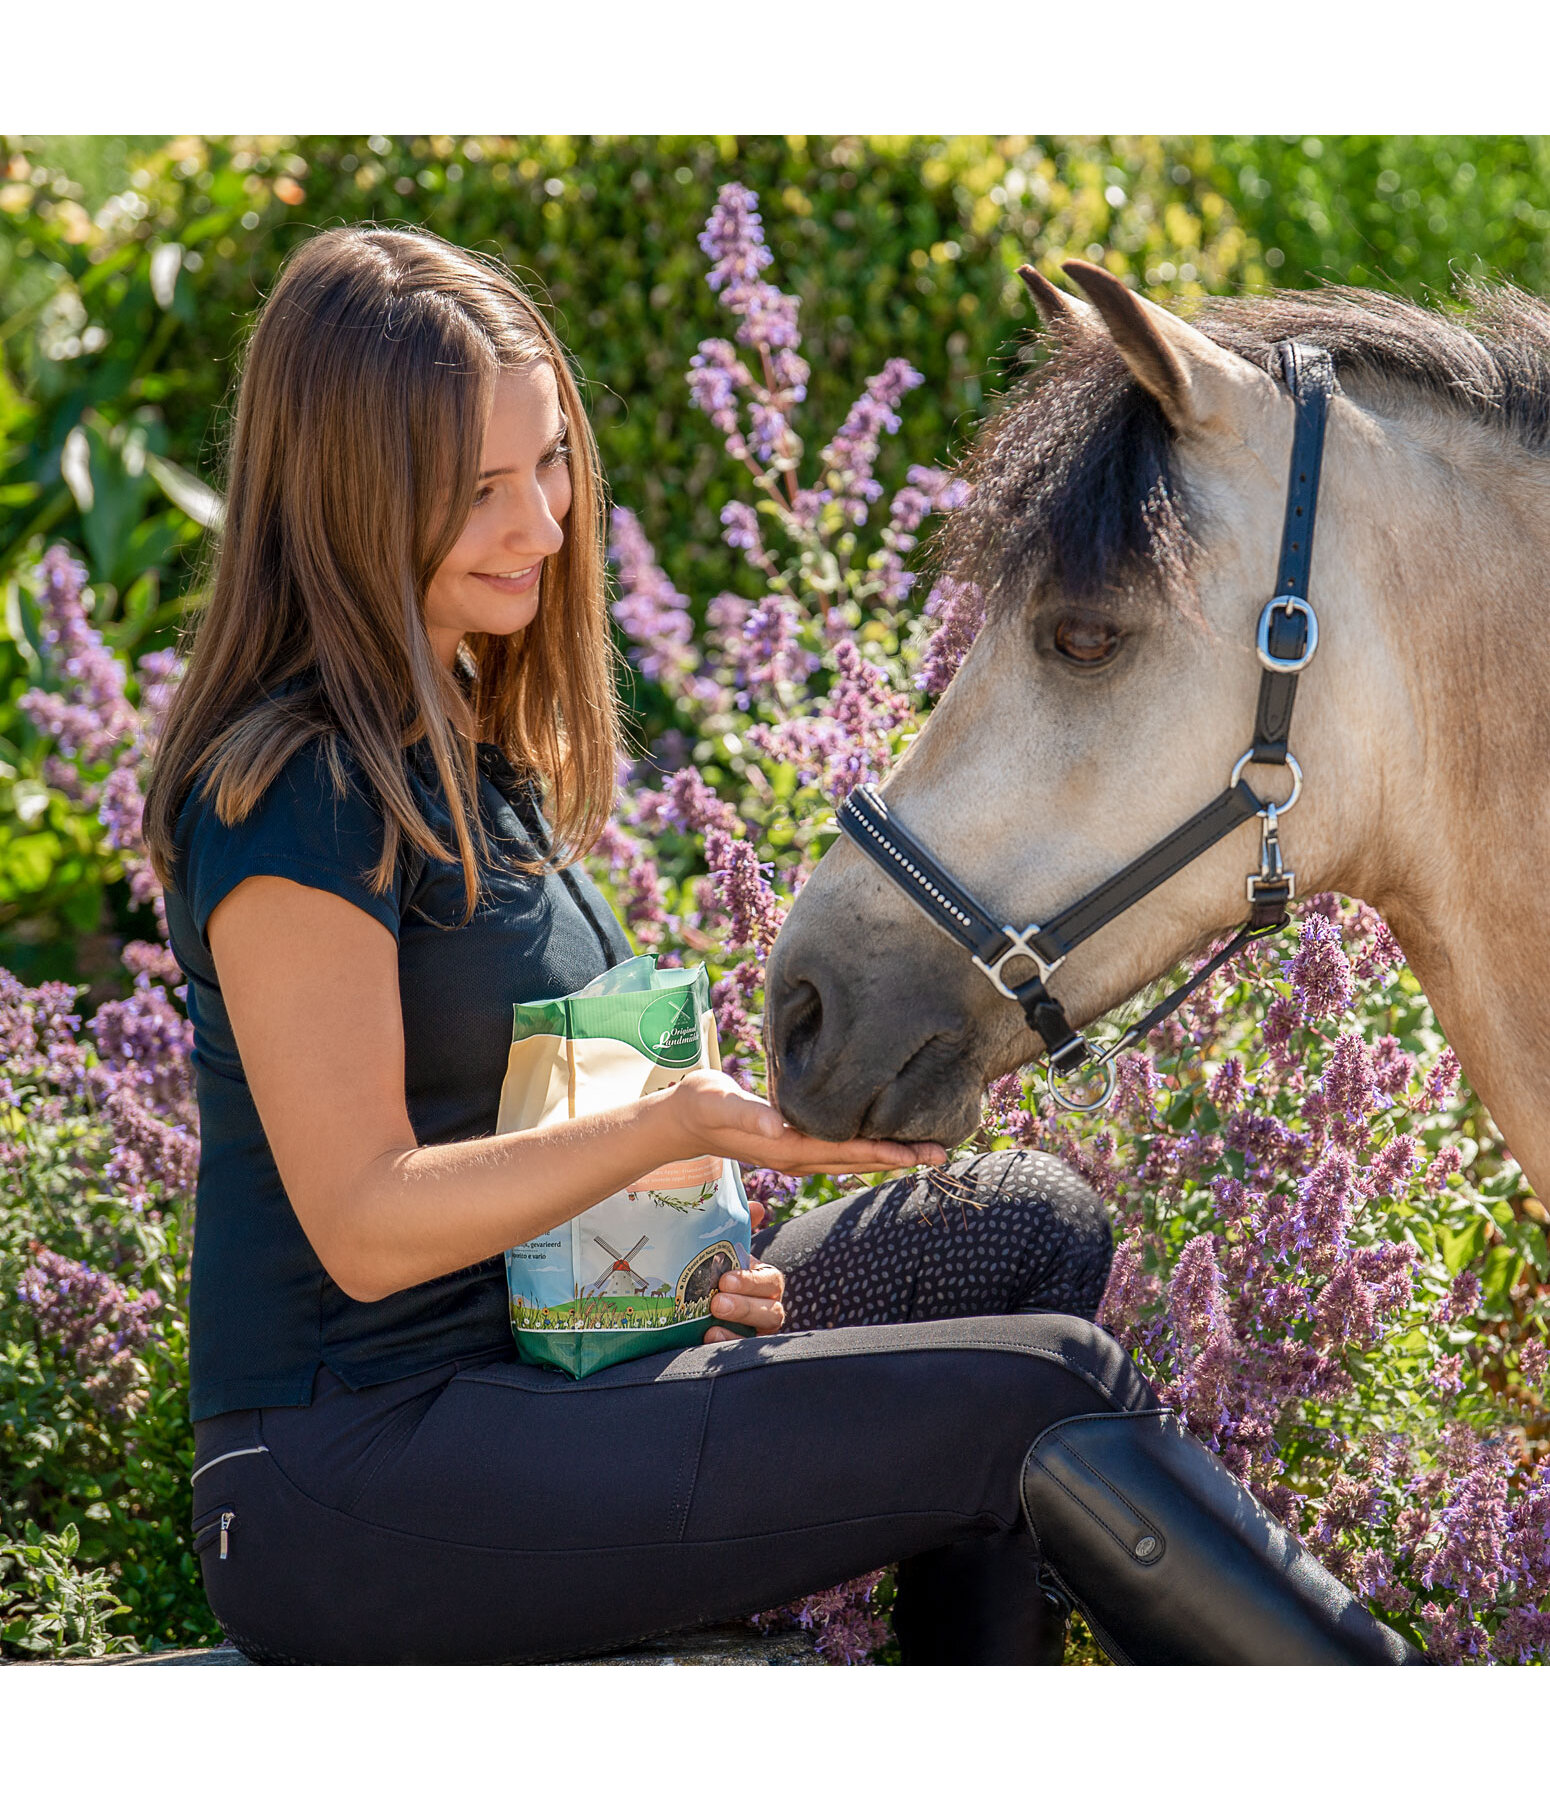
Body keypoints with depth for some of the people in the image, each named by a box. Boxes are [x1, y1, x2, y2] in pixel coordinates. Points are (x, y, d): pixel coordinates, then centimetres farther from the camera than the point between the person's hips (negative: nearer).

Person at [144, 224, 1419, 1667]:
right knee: (1041, 1398, -15)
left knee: (1027, 1230, 6)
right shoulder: (294, 801, -18)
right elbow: (361, 1226, -21)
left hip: (517, 1366, 10)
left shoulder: (469, 741, 12)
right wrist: (681, 1124, -27)